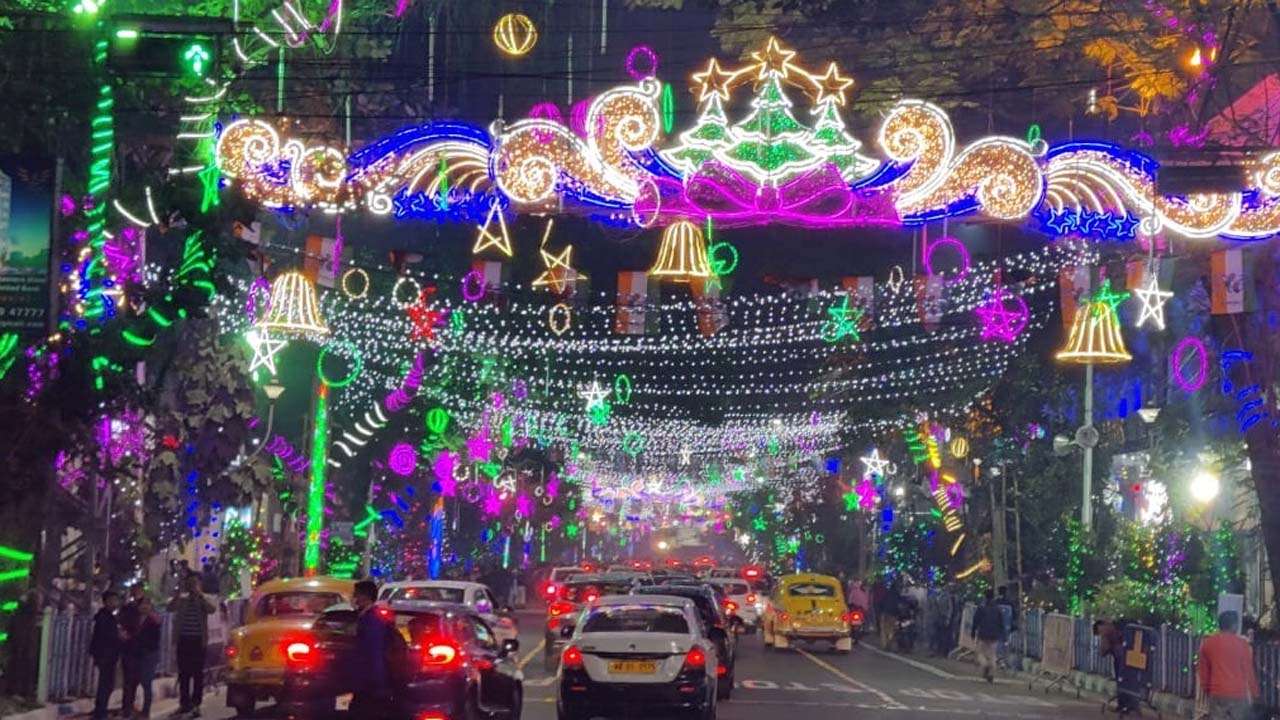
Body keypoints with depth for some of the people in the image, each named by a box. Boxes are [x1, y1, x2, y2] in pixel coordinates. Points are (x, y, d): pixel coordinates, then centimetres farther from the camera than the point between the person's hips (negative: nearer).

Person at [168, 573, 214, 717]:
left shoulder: (203, 600, 6)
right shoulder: (181, 600, 9)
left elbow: (211, 609, -14)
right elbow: (170, 608, -9)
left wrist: (199, 594, -16)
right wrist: (180, 592, -16)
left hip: (198, 640, -2)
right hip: (183, 640, 2)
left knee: (198, 673, -2)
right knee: (183, 673, 6)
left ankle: (196, 705, -1)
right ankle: (184, 703, 13)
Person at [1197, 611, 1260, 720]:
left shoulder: (1207, 642, 3)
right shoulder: (1242, 643, -6)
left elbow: (1203, 670, 10)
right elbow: (1248, 671, -2)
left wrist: (1206, 690, 21)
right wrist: (1253, 694, 6)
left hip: (1217, 693, 2)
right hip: (1238, 693, -2)